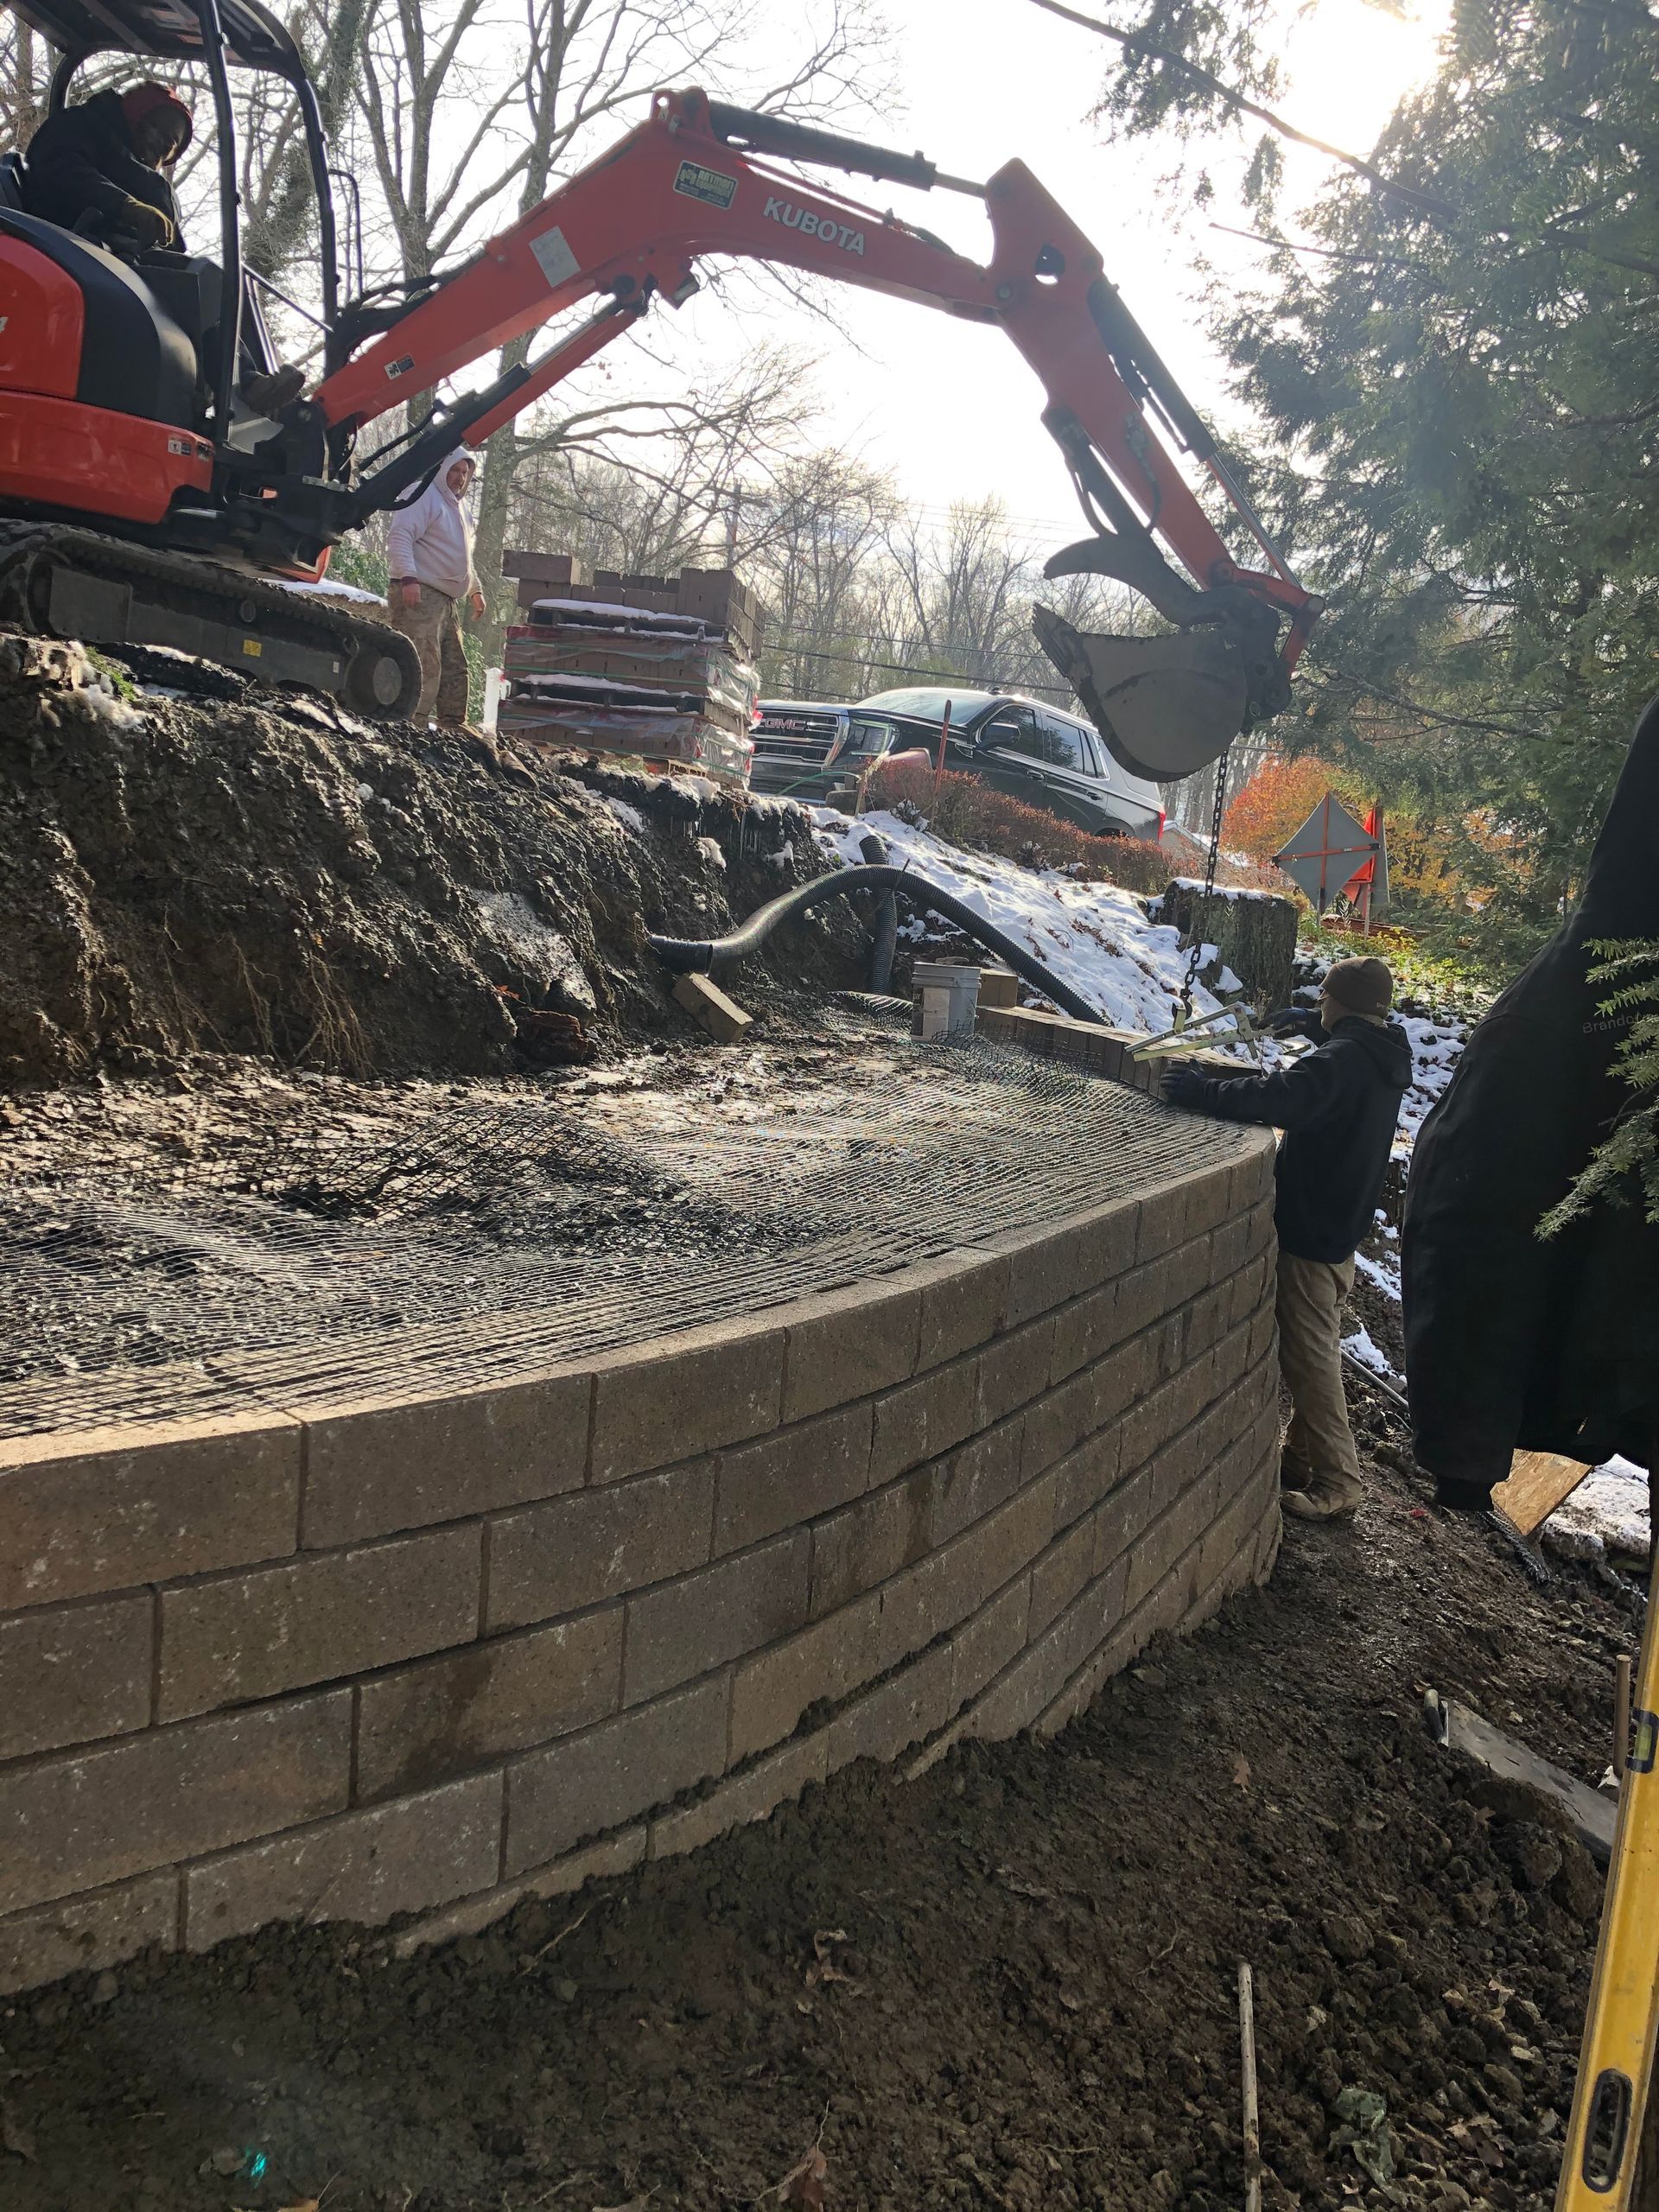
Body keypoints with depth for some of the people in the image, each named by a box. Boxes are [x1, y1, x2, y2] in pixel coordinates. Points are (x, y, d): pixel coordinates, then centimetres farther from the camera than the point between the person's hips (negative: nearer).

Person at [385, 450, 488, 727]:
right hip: (421, 596, -10)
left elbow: (463, 557, 36)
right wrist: (408, 578, -27)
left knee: (455, 668, 10)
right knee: (424, 666, -18)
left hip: (447, 600, 10)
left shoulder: (458, 506, 25)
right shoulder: (423, 496, -5)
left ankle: (454, 729, 16)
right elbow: (399, 536, -17)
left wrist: (475, 590, 29)